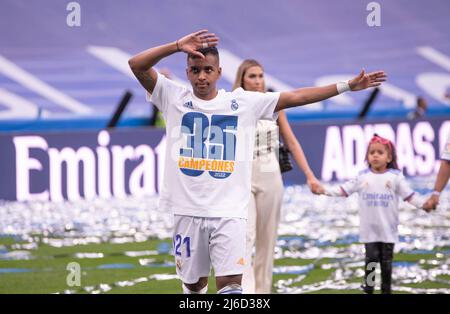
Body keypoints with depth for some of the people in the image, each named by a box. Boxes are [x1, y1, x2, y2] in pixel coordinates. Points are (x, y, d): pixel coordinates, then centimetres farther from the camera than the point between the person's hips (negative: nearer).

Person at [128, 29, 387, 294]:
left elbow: (296, 97, 6)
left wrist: (347, 86, 1)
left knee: (231, 283, -13)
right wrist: (177, 46, -19)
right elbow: (137, 65, -6)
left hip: (229, 212, -1)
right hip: (188, 210, 1)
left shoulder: (243, 102, 6)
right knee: (194, 283, 11)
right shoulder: (174, 98, 4)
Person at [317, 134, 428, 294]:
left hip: (388, 229, 0)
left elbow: (409, 195, -3)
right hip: (369, 229, 0)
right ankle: (368, 289, 7)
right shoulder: (362, 177, 2)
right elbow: (344, 190, 3)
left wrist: (424, 204, -14)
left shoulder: (395, 177, -1)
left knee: (386, 261, 6)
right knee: (371, 259, 0)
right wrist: (324, 190, -5)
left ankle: (386, 289, 16)